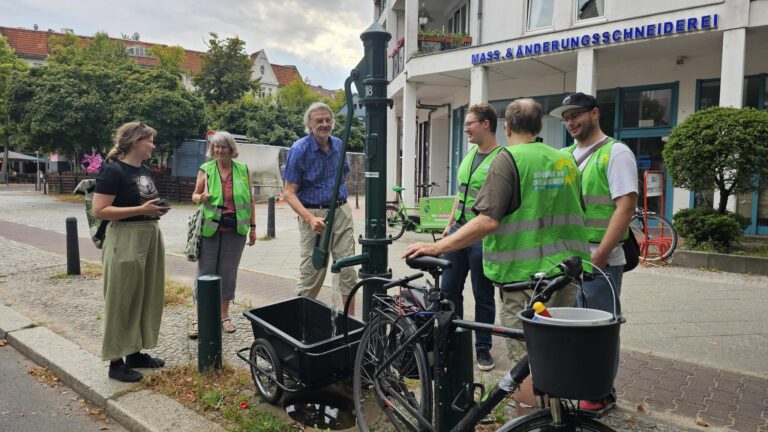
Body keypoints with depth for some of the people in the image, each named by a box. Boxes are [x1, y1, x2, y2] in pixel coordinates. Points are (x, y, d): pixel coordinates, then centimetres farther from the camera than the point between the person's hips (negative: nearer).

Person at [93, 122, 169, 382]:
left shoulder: (144, 170, 12)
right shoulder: (114, 170, -13)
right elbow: (99, 211, -18)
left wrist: (157, 208, 4)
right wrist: (141, 210, -22)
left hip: (150, 237, 9)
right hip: (125, 241, -9)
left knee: (146, 298, 13)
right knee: (122, 301, 1)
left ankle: (135, 353, 26)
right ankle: (116, 361, 13)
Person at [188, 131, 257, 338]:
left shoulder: (243, 170, 3)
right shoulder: (205, 169, 1)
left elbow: (250, 200, 8)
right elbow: (195, 195, 10)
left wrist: (253, 227, 6)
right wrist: (200, 198, -15)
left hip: (235, 229, 1)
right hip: (210, 228, -1)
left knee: (228, 274, 9)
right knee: (205, 273, 2)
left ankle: (224, 315, 23)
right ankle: (198, 318, 11)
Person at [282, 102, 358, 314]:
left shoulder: (338, 145, 6)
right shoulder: (299, 150, -10)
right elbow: (290, 193, -13)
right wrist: (310, 218, -27)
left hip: (341, 211, 5)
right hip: (314, 213, -4)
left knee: (347, 266, 3)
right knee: (312, 271, 0)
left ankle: (350, 318, 13)